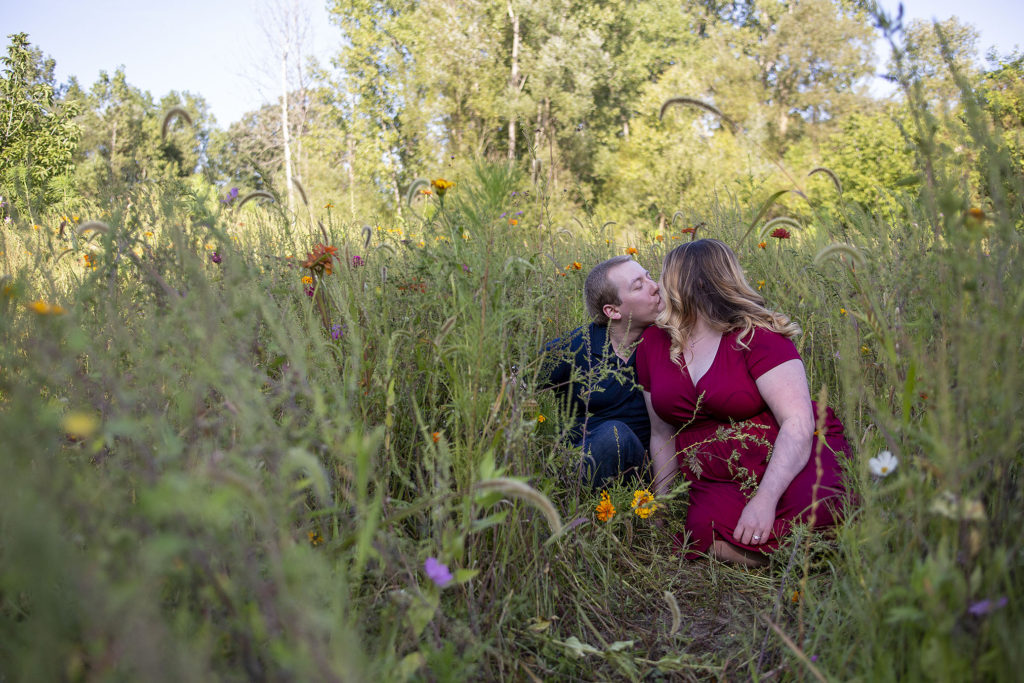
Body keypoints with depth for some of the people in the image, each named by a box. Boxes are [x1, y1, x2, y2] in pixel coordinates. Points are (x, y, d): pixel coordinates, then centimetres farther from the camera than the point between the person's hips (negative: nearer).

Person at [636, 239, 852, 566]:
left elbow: (799, 423, -19)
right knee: (708, 535, -30)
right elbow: (662, 434, 13)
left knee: (812, 514, -36)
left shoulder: (757, 335, -8)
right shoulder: (653, 344, 7)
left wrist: (765, 499, -30)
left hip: (793, 461, -3)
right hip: (722, 484, 4)